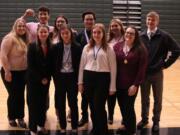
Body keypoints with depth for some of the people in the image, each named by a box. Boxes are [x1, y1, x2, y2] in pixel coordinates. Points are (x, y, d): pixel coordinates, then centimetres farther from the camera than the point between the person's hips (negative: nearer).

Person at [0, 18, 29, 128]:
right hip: (11, 72, -6)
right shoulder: (10, 38, -14)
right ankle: (11, 118, 23)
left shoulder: (25, 39, 8)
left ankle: (20, 118, 23)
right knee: (13, 95, 5)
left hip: (23, 72, 6)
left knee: (21, 95, 11)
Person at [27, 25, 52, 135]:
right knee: (33, 103, 1)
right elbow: (30, 66, -13)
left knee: (43, 103, 12)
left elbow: (51, 64, 6)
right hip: (33, 79, -4)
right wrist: (40, 79, -14)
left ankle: (41, 124, 26)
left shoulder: (51, 47, 1)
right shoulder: (32, 46, -9)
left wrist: (47, 78, -5)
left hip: (46, 80, 4)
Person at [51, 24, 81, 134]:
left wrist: (78, 79, -8)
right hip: (60, 78, 1)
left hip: (72, 77, -1)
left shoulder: (77, 47, -5)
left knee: (73, 103, 5)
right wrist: (55, 79, -5)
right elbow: (54, 65, 1)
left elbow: (80, 64, -3)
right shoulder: (56, 47, -1)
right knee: (61, 104, 7)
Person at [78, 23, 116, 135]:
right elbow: (82, 65, 13)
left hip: (102, 78, -4)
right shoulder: (87, 48, 10)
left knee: (99, 107, -5)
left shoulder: (108, 49, -1)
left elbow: (113, 68, -1)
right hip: (88, 78, 4)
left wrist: (112, 87, -4)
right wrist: (80, 82, 9)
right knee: (92, 107, 9)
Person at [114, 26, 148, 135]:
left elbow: (142, 68, -9)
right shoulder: (117, 46, 3)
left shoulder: (141, 49, -7)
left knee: (129, 107, 1)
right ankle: (126, 126, 33)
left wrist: (135, 84, -13)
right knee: (122, 106, 12)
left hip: (131, 84, -3)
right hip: (119, 83, 4)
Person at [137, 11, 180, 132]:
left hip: (157, 73, -2)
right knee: (144, 99, 14)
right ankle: (144, 119, 30)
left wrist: (166, 64, -7)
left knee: (158, 99, 10)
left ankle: (156, 121, 24)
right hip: (143, 73, 2)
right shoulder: (141, 36, 1)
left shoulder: (164, 36, -7)